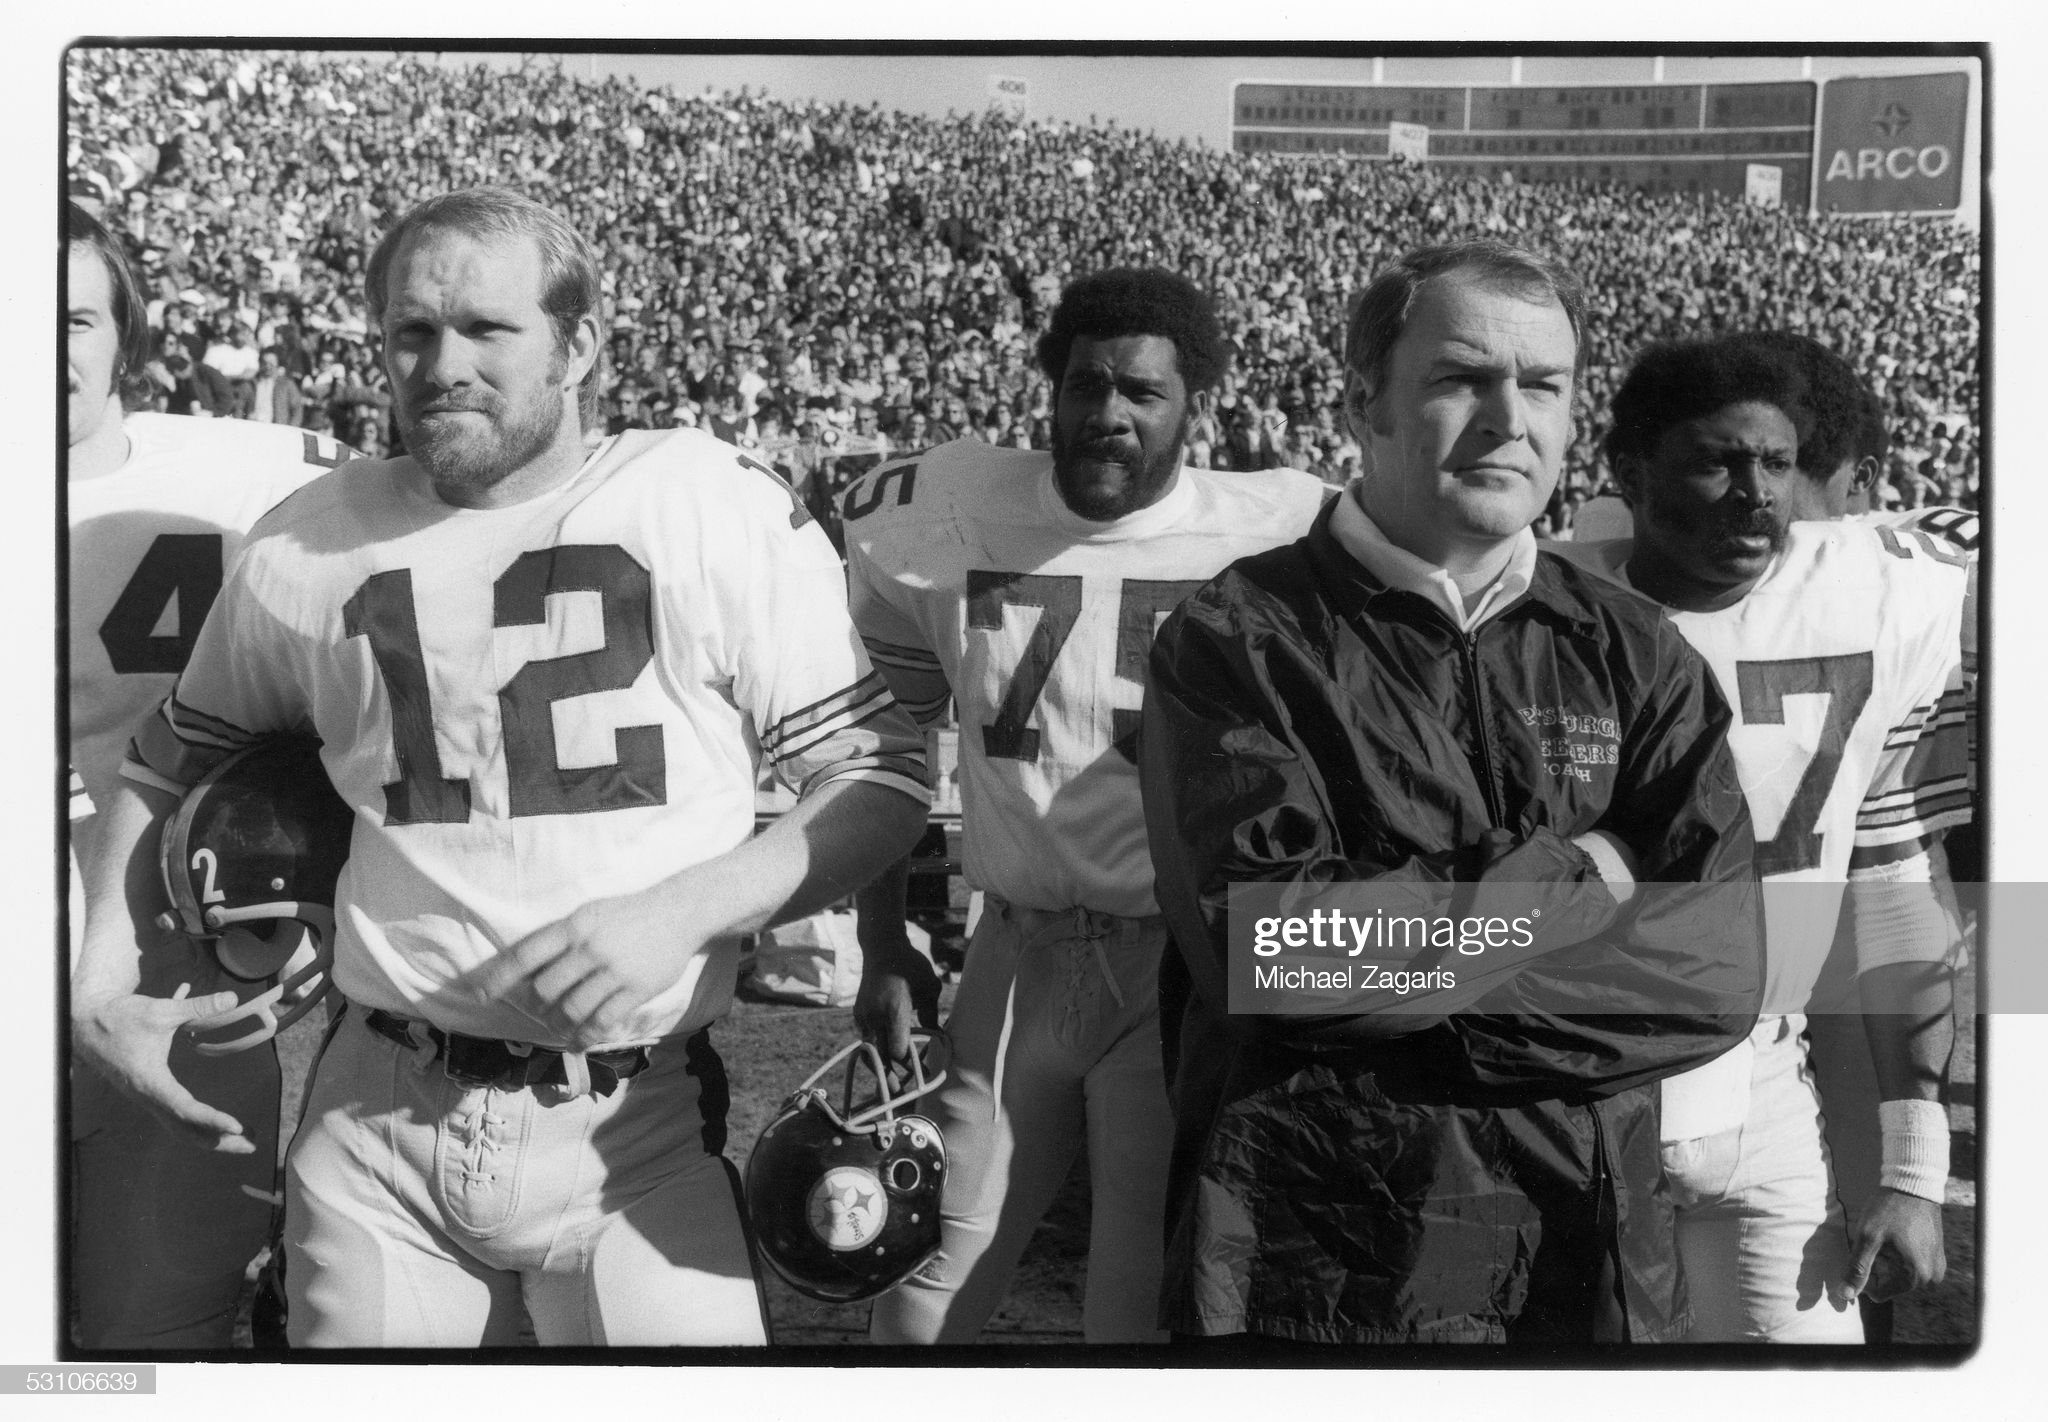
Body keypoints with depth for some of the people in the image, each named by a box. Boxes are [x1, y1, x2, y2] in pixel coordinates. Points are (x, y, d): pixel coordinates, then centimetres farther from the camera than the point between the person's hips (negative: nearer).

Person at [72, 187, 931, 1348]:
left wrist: (683, 908, -18)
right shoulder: (311, 545, 3)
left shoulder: (722, 511, -6)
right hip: (377, 1138, 3)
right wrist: (100, 989, 8)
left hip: (636, 1135, -2)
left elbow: (883, 782, -5)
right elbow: (171, 769, 18)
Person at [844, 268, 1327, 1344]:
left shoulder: (1283, 536, -8)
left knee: (1147, 1312, 8)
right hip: (1013, 958, 3)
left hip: (1187, 971, -2)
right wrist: (883, 949, 10)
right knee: (920, 1302, 11)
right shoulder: (948, 518, 0)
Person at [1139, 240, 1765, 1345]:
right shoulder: (1234, 642, -8)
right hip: (1307, 1256, -3)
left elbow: (1718, 970, -8)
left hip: (1589, 1252, 4)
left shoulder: (1637, 657, 4)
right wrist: (1575, 871, -12)